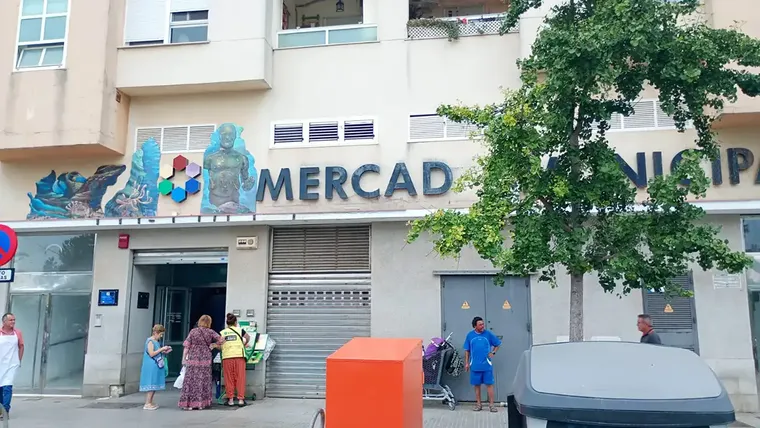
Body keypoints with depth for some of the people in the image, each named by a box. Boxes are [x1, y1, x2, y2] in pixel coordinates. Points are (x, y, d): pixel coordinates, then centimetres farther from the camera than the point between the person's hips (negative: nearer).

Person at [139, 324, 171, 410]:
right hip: (151, 367, -9)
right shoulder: (150, 341, -12)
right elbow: (151, 354, -20)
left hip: (156, 367, 9)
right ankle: (147, 404, -2)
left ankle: (150, 402, 16)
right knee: (151, 385, -6)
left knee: (154, 385, 10)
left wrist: (164, 352, 8)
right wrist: (162, 349, -16)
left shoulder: (157, 341, 14)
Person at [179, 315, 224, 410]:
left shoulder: (193, 331, 2)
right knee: (203, 380, 8)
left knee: (191, 380, 2)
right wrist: (214, 345, 16)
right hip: (205, 359, 0)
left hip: (193, 358, 0)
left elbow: (187, 346, 0)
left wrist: (184, 358, 5)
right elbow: (221, 340, -3)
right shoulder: (210, 332, 1)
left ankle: (189, 403, 1)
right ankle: (201, 403, 10)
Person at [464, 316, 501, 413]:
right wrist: (467, 363, 5)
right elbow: (467, 350, 8)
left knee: (489, 384, 0)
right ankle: (478, 404, 21)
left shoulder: (488, 334, -2)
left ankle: (491, 404, 7)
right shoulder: (470, 335, 1)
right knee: (477, 385, 10)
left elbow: (497, 344, 10)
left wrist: (493, 352, -4)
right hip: (475, 365, 1)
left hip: (487, 365, -1)